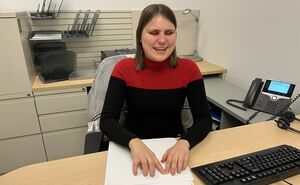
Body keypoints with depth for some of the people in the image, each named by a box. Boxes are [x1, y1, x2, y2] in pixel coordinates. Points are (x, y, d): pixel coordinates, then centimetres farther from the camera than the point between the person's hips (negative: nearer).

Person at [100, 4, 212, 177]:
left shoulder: (189, 69, -8)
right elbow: (107, 121, -15)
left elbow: (204, 119, -10)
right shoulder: (124, 69, -9)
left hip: (173, 147, 1)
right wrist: (134, 143, -33)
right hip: (133, 148, 0)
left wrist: (184, 142, -29)